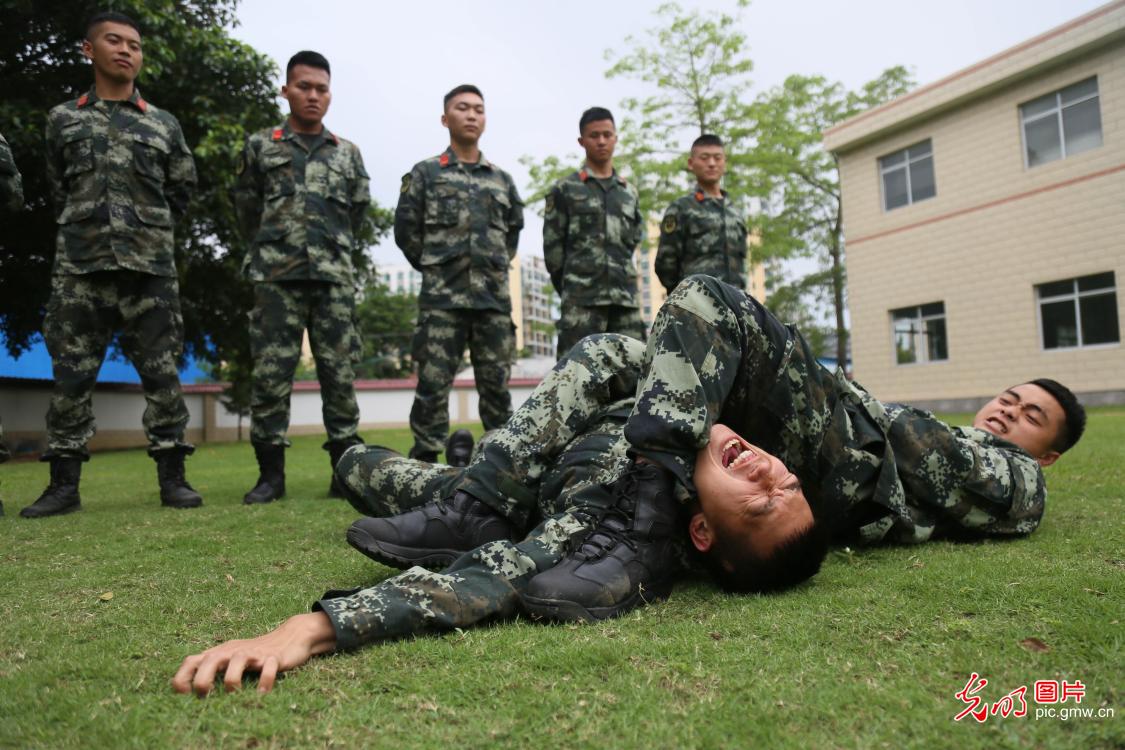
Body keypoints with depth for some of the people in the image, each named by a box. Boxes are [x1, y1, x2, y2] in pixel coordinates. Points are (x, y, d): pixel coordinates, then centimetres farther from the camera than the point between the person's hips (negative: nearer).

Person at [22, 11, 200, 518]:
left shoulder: (164, 126, 12)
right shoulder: (63, 119, 14)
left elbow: (182, 188, 19)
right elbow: (57, 189, 21)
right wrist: (83, 228, 14)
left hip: (150, 268, -1)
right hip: (80, 267, 1)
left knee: (161, 375, -2)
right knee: (71, 376, 1)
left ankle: (172, 478, 4)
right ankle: (64, 484, 10)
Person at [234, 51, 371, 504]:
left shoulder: (348, 154, 15)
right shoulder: (261, 147, 11)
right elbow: (247, 208, 17)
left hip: (334, 279, 1)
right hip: (277, 278, -1)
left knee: (339, 376, -1)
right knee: (271, 375, -3)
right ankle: (271, 474, 7)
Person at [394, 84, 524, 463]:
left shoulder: (503, 180, 16)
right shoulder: (424, 173, 8)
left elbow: (514, 230, 26)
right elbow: (406, 229, 6)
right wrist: (434, 269, 7)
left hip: (495, 297, 3)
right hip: (442, 298, -3)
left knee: (496, 383, 5)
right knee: (433, 383, -4)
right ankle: (425, 460, 2)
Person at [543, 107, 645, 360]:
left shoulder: (630, 192, 18)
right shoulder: (565, 189, 4)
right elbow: (552, 247, 2)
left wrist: (619, 279, 13)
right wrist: (570, 289, 3)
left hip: (625, 297, 4)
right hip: (582, 299, -4)